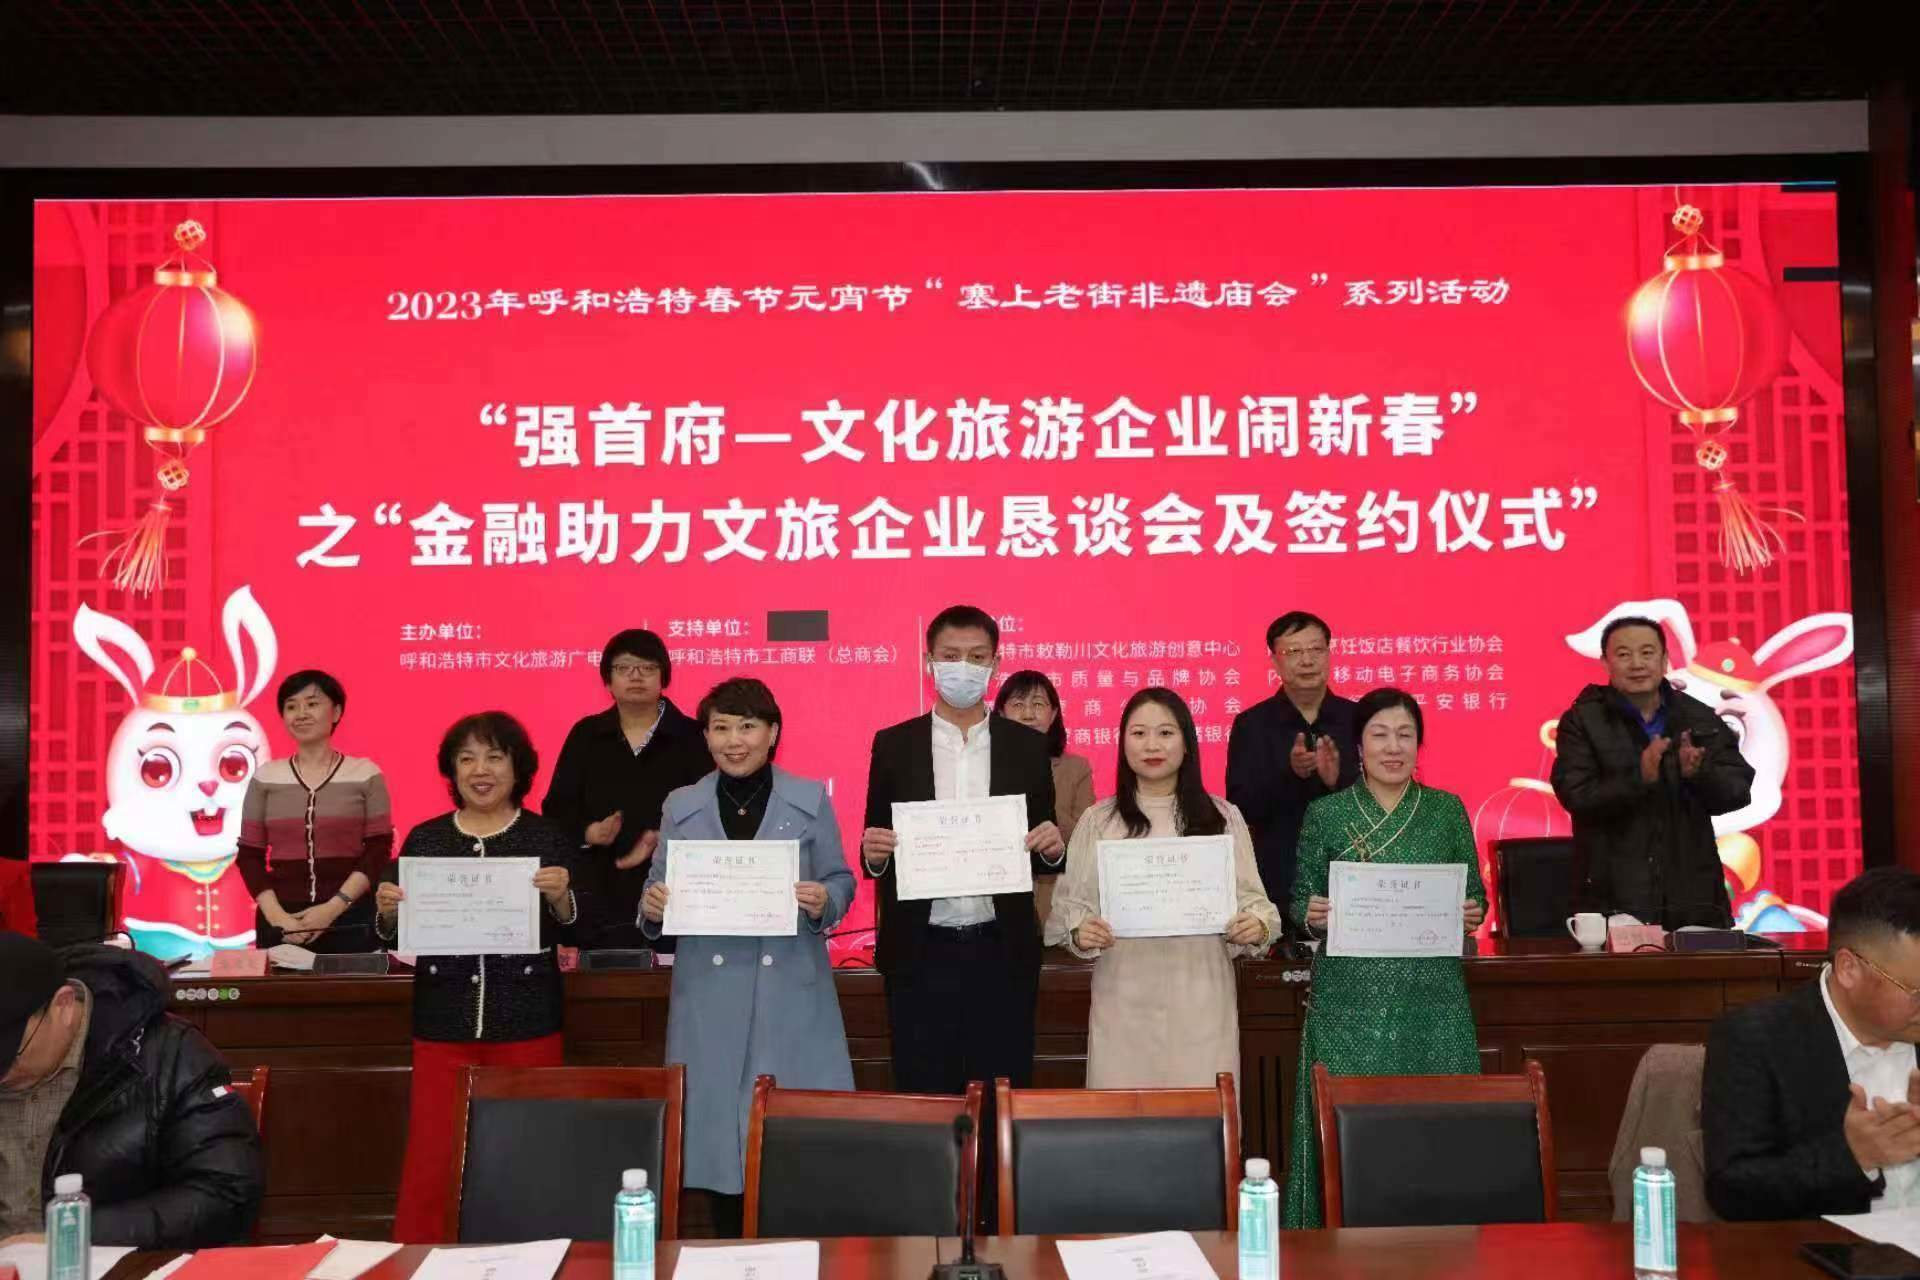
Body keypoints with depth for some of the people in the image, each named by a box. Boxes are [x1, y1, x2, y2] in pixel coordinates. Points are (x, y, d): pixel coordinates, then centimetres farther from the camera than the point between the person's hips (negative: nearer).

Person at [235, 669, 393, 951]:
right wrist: (276, 915, -7)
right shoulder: (266, 777, 6)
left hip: (352, 920, -1)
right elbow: (249, 855, 6)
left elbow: (379, 852, -2)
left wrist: (333, 908, -12)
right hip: (281, 922, 2)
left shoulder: (366, 774, 1)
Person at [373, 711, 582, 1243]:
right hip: (443, 1025, 1)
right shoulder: (424, 839, 6)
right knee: (430, 1163, 0)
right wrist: (387, 912, -13)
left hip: (527, 1026, -1)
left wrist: (560, 898, -21)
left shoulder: (548, 839, 2)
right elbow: (392, 937, 8)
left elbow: (574, 933, -1)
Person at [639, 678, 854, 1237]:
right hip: (709, 990, 2)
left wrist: (824, 903, -15)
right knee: (716, 1114, 5)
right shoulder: (681, 806, 8)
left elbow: (841, 881, 6)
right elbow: (660, 890, 10)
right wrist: (652, 906, -12)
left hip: (791, 987, -1)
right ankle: (731, 1252, 20)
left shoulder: (810, 799, 4)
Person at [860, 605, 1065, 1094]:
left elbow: (1046, 856, 10)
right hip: (920, 953, 0)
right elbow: (874, 860, 7)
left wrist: (1052, 847, -12)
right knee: (923, 1096, 7)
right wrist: (873, 853, -15)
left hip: (1002, 952, 1)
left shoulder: (1027, 746, 5)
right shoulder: (893, 745, 4)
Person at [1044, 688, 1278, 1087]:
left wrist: (1256, 925, -13)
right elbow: (1070, 902, 5)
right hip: (1124, 999, 0)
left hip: (1201, 998, 0)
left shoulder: (1221, 817, 8)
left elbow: (1249, 896, 7)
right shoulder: (1099, 821, 6)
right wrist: (1079, 931, -15)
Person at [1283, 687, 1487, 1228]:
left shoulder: (1447, 809, 6)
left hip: (1431, 999, 1)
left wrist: (1473, 915, -10)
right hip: (1350, 999, -1)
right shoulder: (1325, 813, 2)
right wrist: (1311, 915, -16)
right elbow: (1300, 900, 5)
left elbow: (1475, 896, 11)